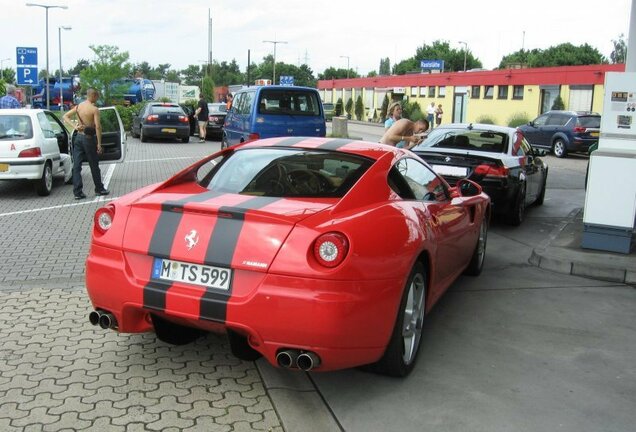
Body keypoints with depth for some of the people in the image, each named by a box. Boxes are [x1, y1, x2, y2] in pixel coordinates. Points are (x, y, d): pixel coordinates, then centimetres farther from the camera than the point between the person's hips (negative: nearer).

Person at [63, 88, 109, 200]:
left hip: (78, 137, 5)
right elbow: (97, 127, -17)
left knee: (76, 166, 3)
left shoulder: (78, 107, 7)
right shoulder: (94, 109, -11)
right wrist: (99, 143, -15)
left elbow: (65, 117, 6)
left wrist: (74, 126, -5)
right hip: (89, 138, -5)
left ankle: (77, 192, 1)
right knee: (94, 166, 8)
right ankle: (99, 189, 21)